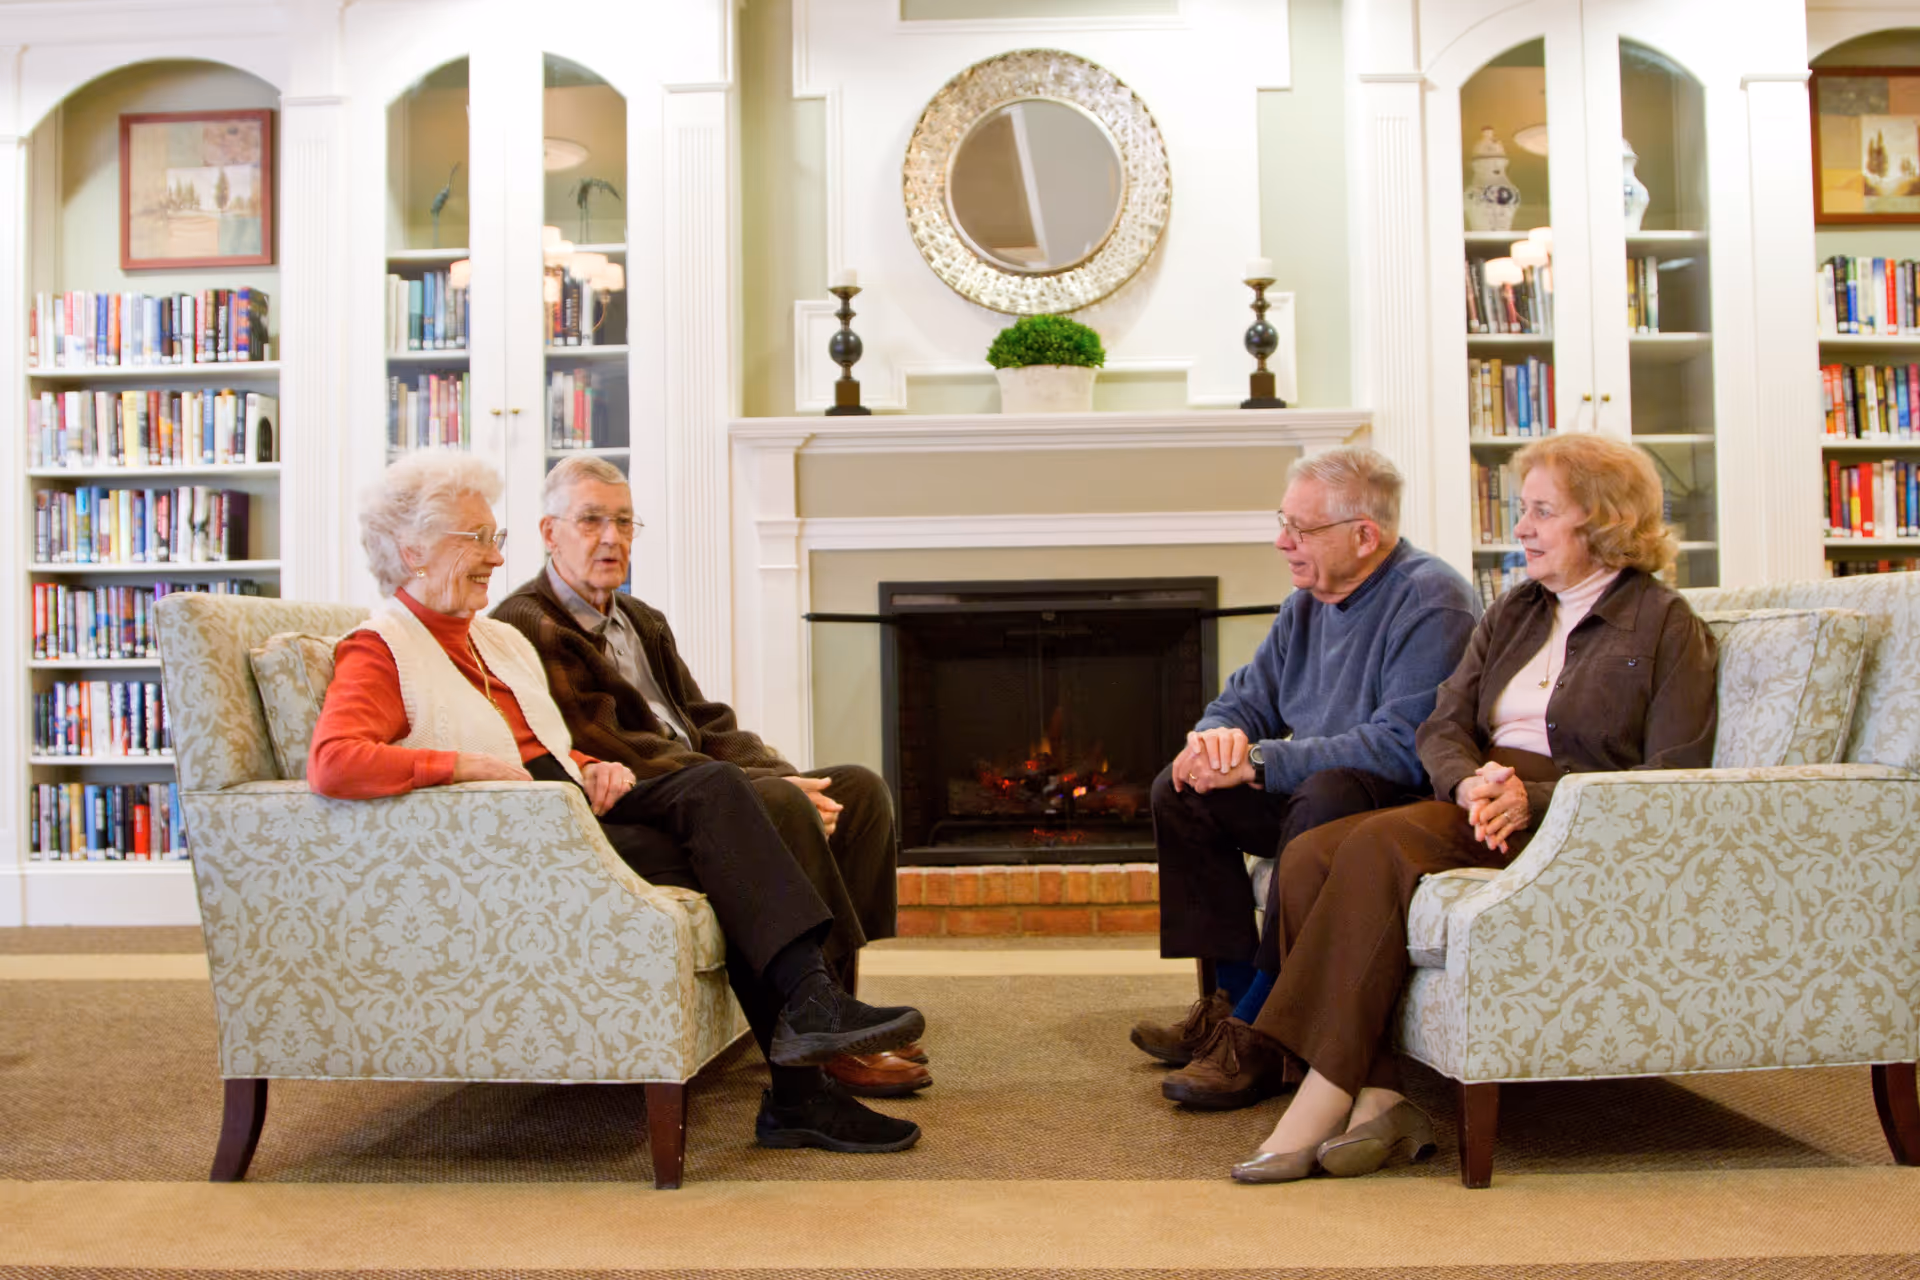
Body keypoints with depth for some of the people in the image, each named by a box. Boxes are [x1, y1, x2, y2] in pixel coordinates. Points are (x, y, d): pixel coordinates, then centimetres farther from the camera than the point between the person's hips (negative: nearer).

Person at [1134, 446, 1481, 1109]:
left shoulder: (1432, 601, -18)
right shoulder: (1309, 602, 8)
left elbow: (1404, 748, -29)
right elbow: (1248, 698, 16)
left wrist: (1259, 761, -26)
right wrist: (1219, 737, -12)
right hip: (1312, 789, 9)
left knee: (1324, 798, -38)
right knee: (1180, 790, -1)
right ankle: (1233, 993, -2)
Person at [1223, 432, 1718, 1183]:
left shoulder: (1666, 626, 3)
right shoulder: (1511, 614, 22)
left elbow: (1671, 782, -7)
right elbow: (1442, 726, 13)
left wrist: (1531, 800, -19)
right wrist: (1470, 782, -11)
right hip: (1481, 804, 7)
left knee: (1381, 845, -32)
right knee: (1308, 856, -22)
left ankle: (1323, 1099, -33)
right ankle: (1380, 1098, -28)